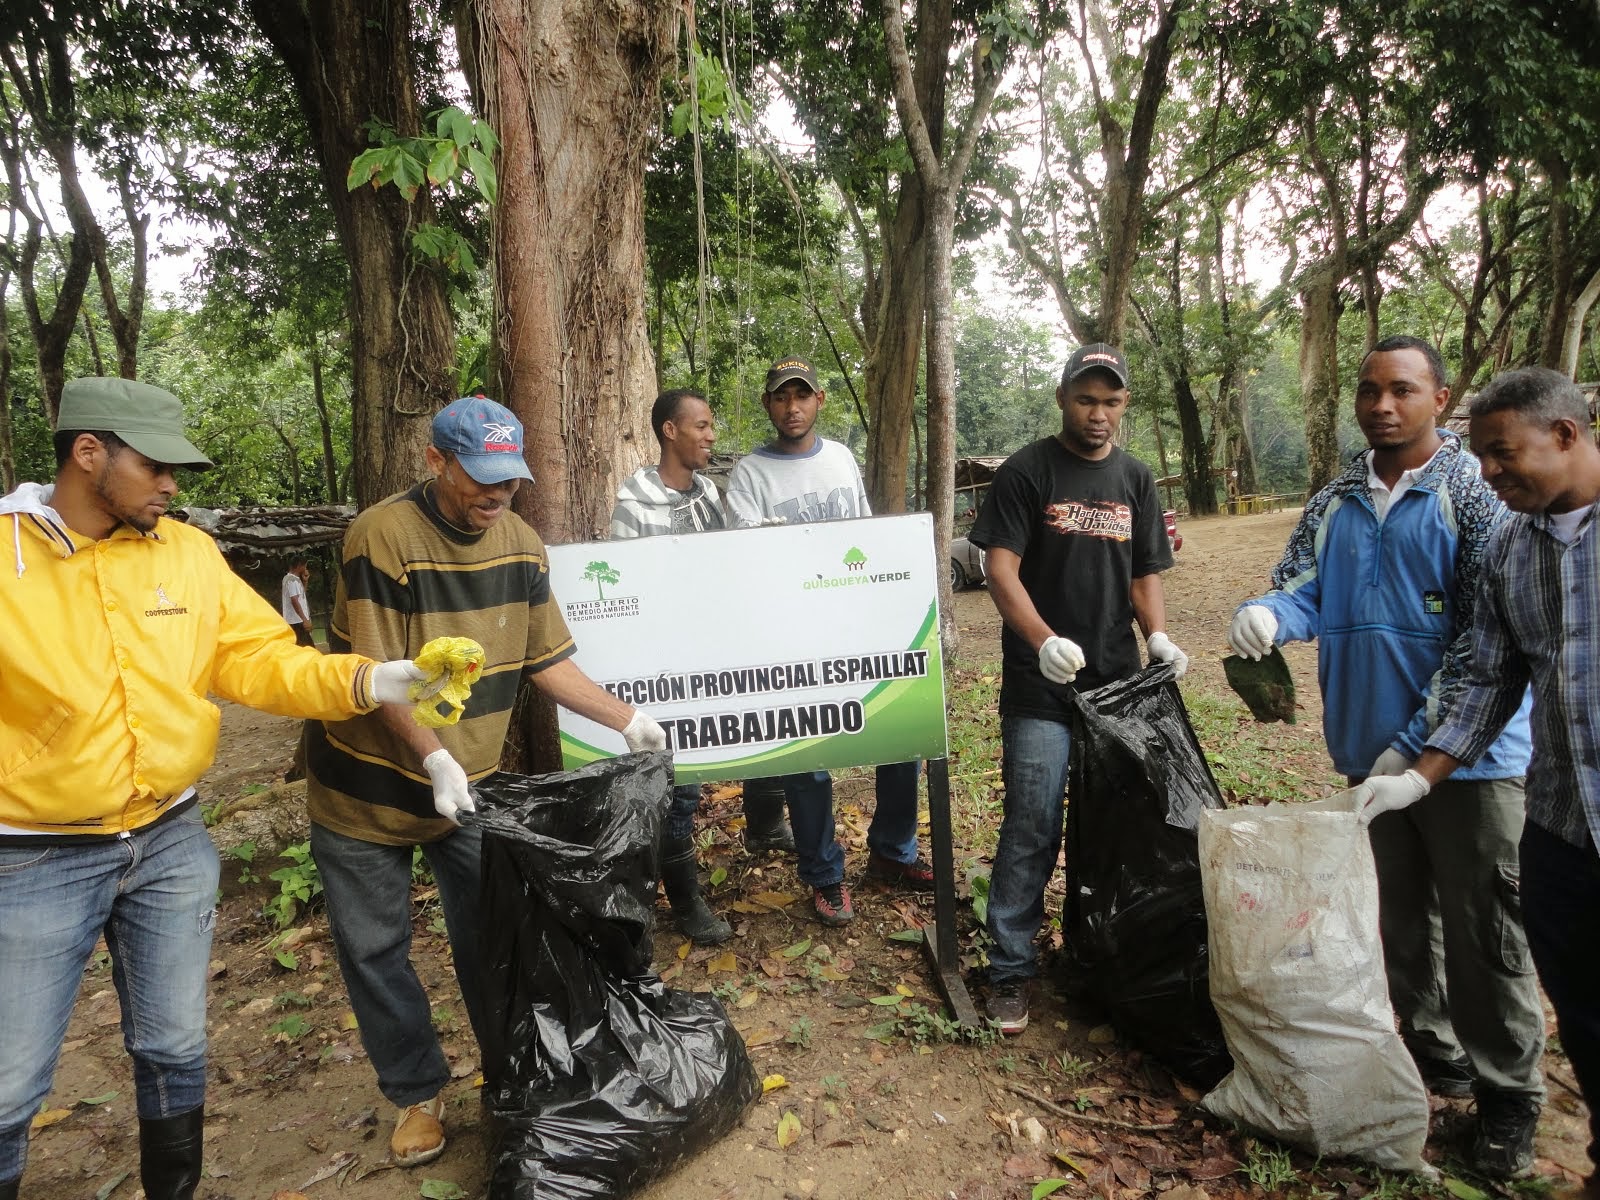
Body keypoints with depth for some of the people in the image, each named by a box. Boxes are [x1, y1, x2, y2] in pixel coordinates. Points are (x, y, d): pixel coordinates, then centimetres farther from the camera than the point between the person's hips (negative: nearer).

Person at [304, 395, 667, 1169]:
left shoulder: (521, 545, -4)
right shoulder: (383, 536, -21)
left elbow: (546, 658, 2)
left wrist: (626, 719, -3)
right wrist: (435, 761, -31)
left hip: (470, 784, 4)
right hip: (366, 787, -3)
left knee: (489, 936, 7)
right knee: (375, 948, 9)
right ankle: (416, 1094, 28)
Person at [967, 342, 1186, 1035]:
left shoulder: (1135, 479, 12)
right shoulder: (1027, 471, -4)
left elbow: (1145, 575, 14)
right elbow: (1000, 569, -12)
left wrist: (1158, 636, -5)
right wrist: (1044, 640, -27)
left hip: (1118, 684, 5)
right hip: (1040, 687, -5)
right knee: (1032, 828, -3)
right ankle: (1011, 970, 9)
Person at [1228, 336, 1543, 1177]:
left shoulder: (1476, 494, -10)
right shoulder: (1335, 504, 7)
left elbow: (1486, 637, -15)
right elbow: (1303, 589, 0)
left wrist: (1418, 745, -20)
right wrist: (1266, 614, -25)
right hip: (1372, 751, 5)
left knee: (1482, 934, 4)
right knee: (1401, 918, 17)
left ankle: (1507, 1099, 21)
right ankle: (1432, 1057, 36)